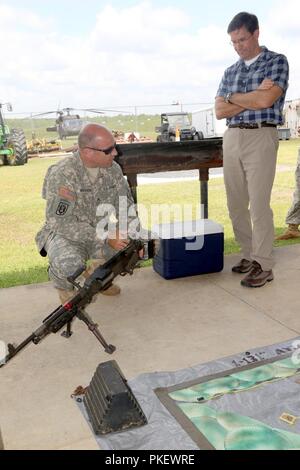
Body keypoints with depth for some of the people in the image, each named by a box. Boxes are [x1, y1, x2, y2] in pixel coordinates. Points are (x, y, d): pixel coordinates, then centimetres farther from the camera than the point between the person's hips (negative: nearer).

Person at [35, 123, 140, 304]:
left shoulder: (113, 169, -7)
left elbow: (126, 205, 2)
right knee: (70, 265, -34)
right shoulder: (62, 175, -26)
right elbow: (62, 223, -27)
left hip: (102, 231, 6)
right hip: (65, 233, -6)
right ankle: (64, 286, 5)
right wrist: (105, 238, -31)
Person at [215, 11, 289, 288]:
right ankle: (249, 255, 20)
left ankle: (264, 265, 3)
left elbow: (266, 101, -14)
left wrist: (233, 97, 0)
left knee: (259, 205, -7)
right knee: (236, 204, 6)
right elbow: (220, 111, 5)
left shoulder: (276, 61, 1)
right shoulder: (230, 72, 17)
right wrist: (252, 98, -7)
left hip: (261, 137, -6)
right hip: (231, 138, 6)